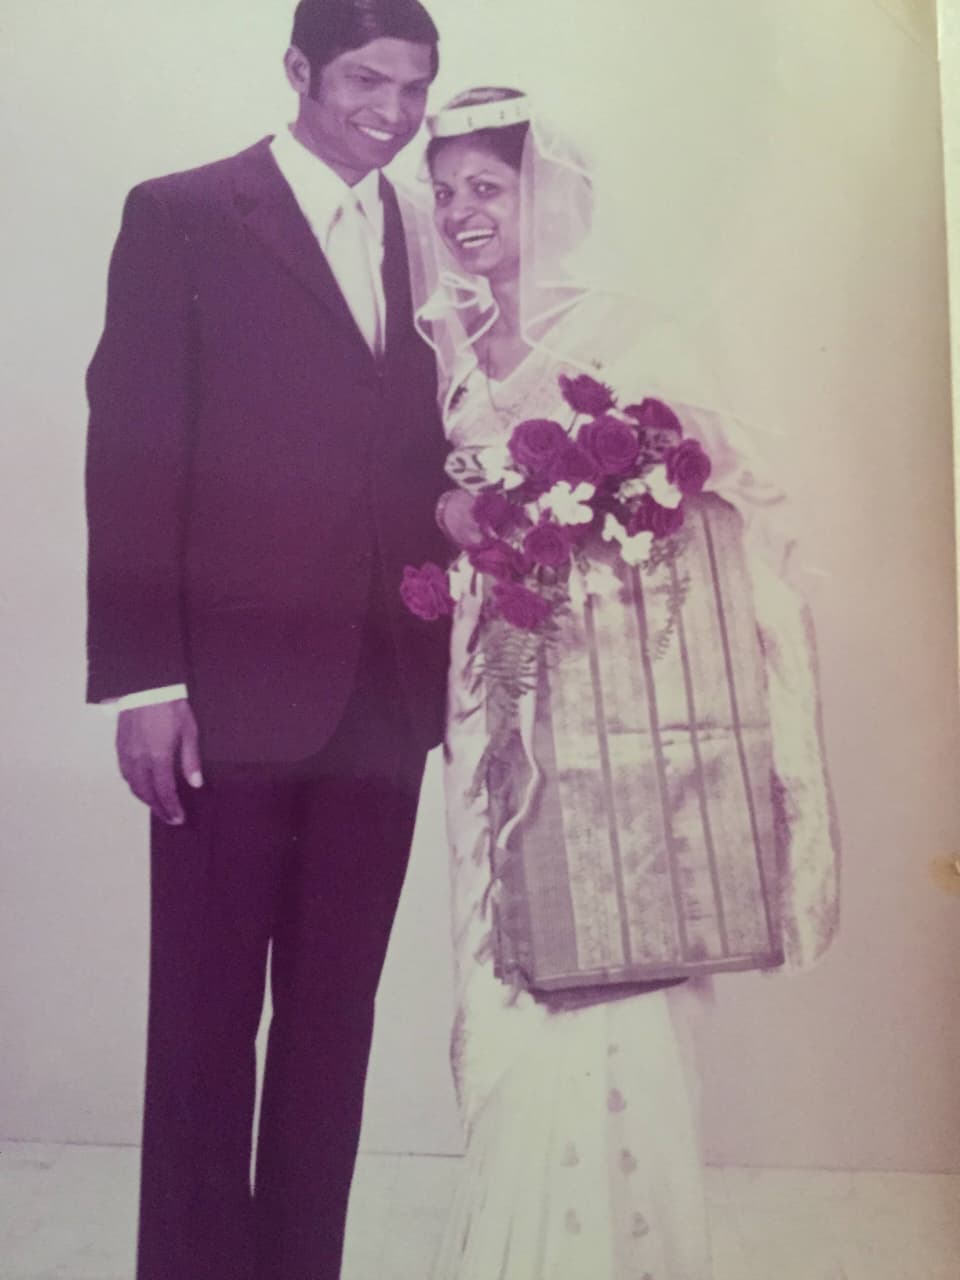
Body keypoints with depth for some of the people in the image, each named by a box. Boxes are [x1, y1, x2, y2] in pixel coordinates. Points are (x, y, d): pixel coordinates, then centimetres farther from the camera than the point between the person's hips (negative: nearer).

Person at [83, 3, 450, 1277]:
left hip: (385, 694, 4)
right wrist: (143, 678, -11)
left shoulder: (427, 239, 14)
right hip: (236, 689, -4)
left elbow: (425, 456, 12)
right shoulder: (182, 216, 1)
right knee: (207, 1016, 7)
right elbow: (131, 454, -5)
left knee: (335, 1013, 12)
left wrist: (455, 642, -1)